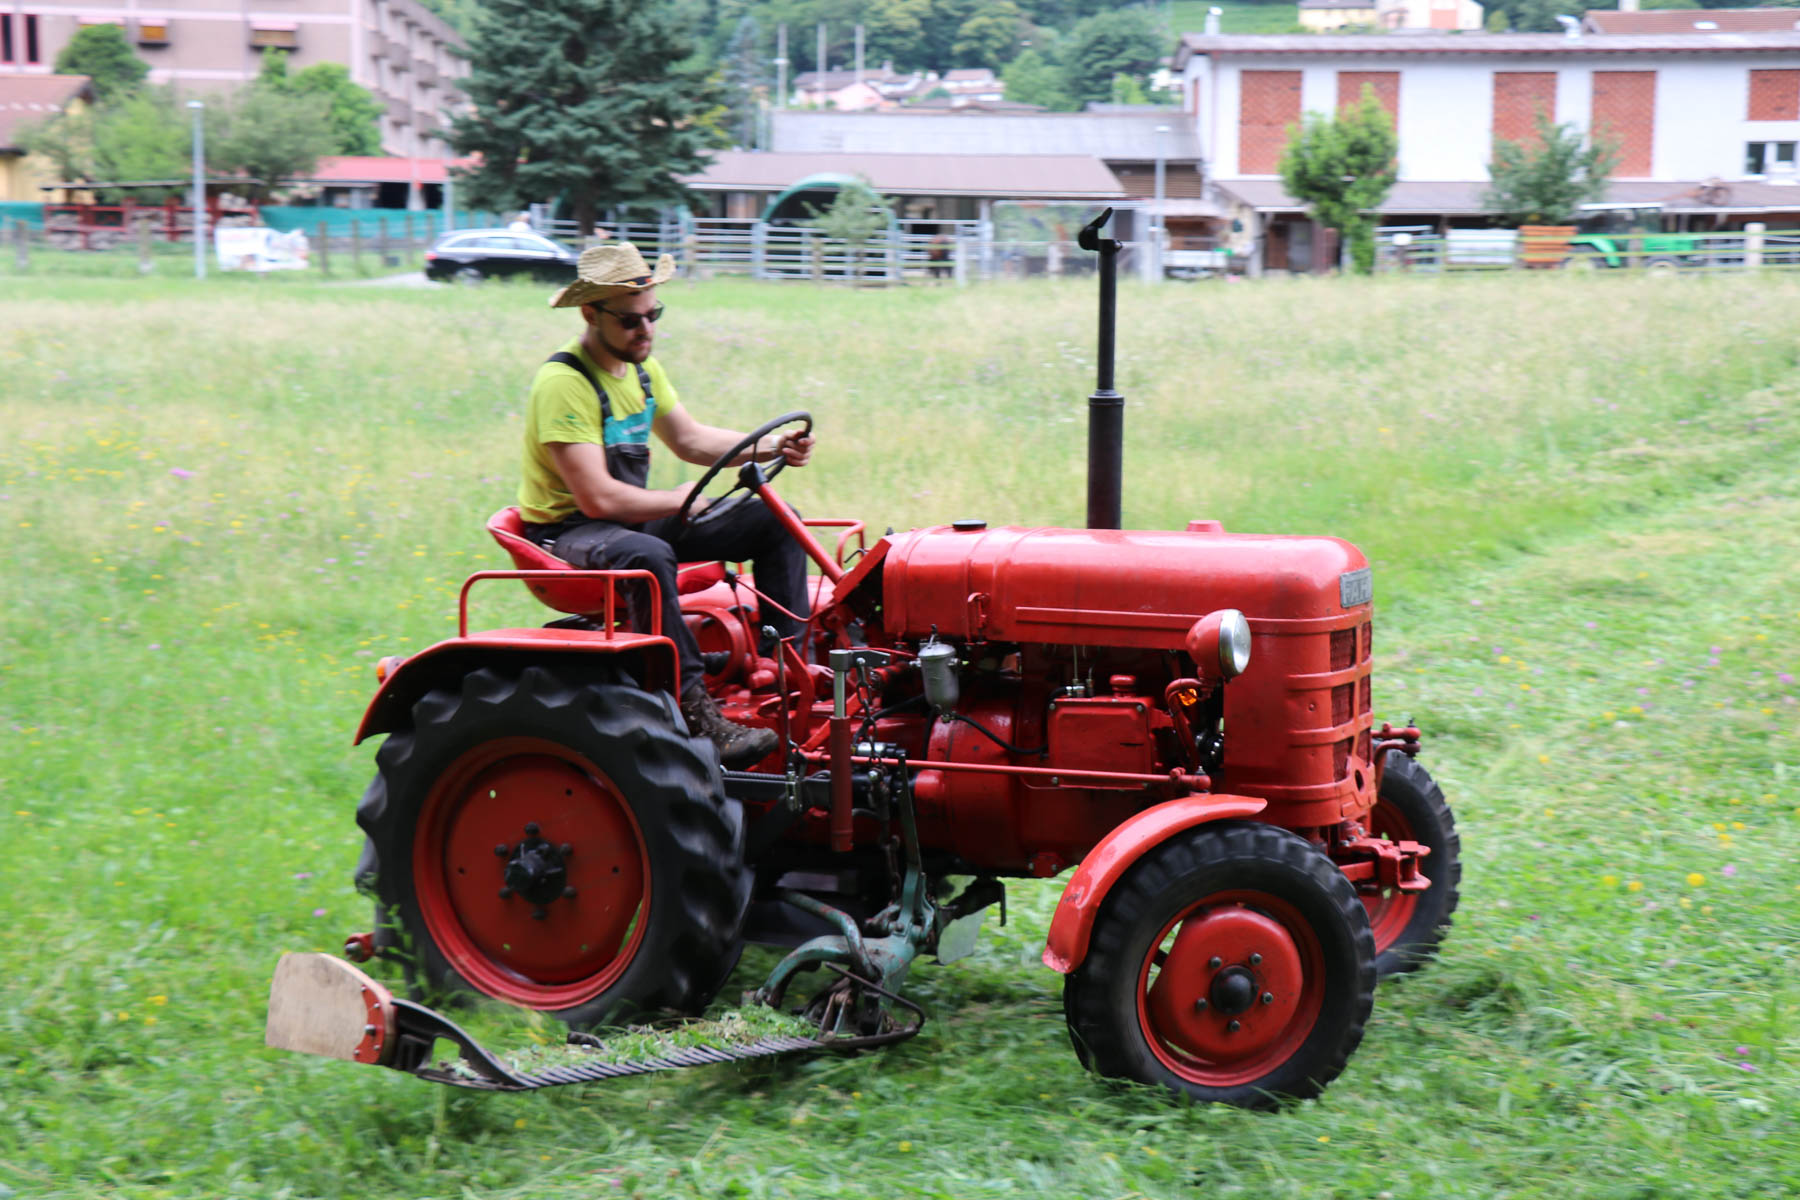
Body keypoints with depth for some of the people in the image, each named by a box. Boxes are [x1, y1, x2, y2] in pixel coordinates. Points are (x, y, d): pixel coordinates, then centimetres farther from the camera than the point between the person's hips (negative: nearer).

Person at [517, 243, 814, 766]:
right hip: (567, 530, -9)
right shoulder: (564, 381, -22)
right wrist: (678, 501, -13)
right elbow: (598, 499, -27)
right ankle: (696, 713, -42)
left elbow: (690, 439, 17)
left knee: (774, 521, 2)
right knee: (648, 557, -43)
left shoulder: (639, 366, 7)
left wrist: (767, 448, 0)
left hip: (635, 517, 9)